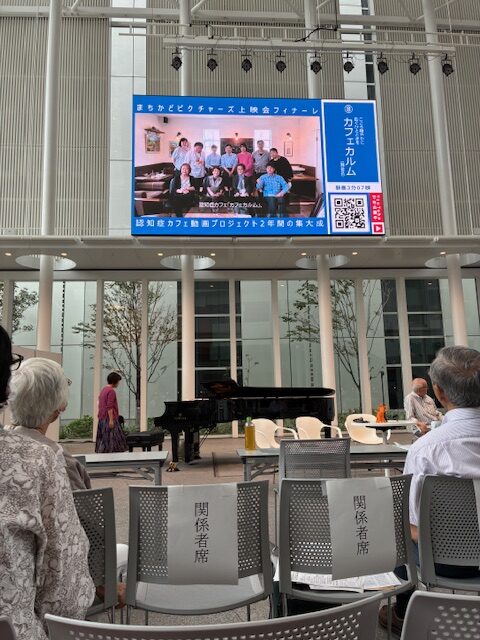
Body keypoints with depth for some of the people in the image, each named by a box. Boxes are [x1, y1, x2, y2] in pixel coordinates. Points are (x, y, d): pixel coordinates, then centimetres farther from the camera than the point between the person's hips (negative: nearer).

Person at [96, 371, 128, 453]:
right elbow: (109, 407, -21)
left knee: (103, 440, 11)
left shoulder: (103, 390, 16)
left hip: (102, 419, 10)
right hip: (109, 419, -10)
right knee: (111, 439, -8)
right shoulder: (111, 391, -15)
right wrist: (111, 420, -21)